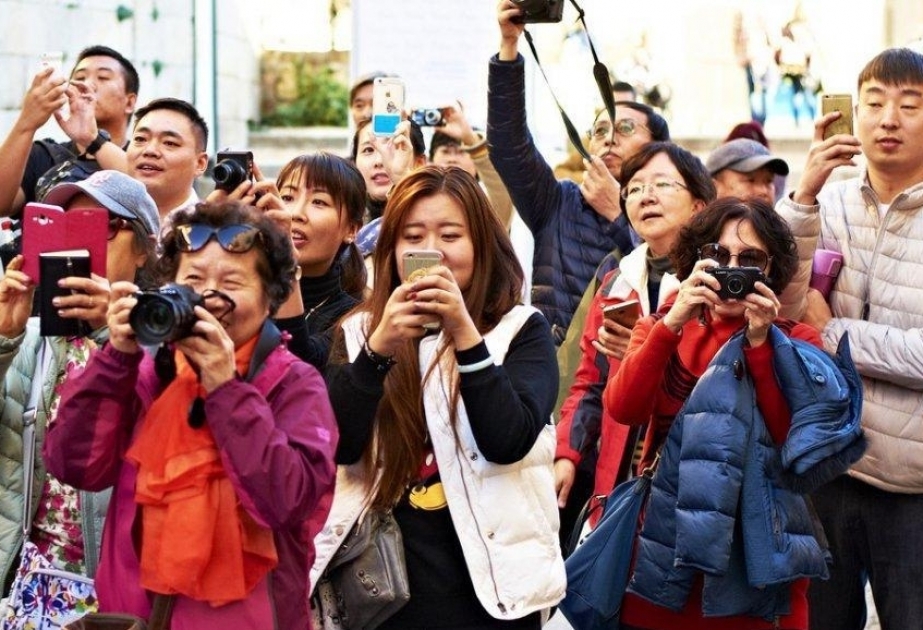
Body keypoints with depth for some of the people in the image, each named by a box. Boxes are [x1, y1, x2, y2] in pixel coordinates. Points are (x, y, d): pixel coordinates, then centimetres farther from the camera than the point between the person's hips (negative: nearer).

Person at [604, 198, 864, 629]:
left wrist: (760, 343, -15)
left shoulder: (795, 342, 4)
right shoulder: (662, 330, 7)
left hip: (759, 556, -1)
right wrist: (672, 324, -20)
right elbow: (622, 409, -11)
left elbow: (793, 437, -10)